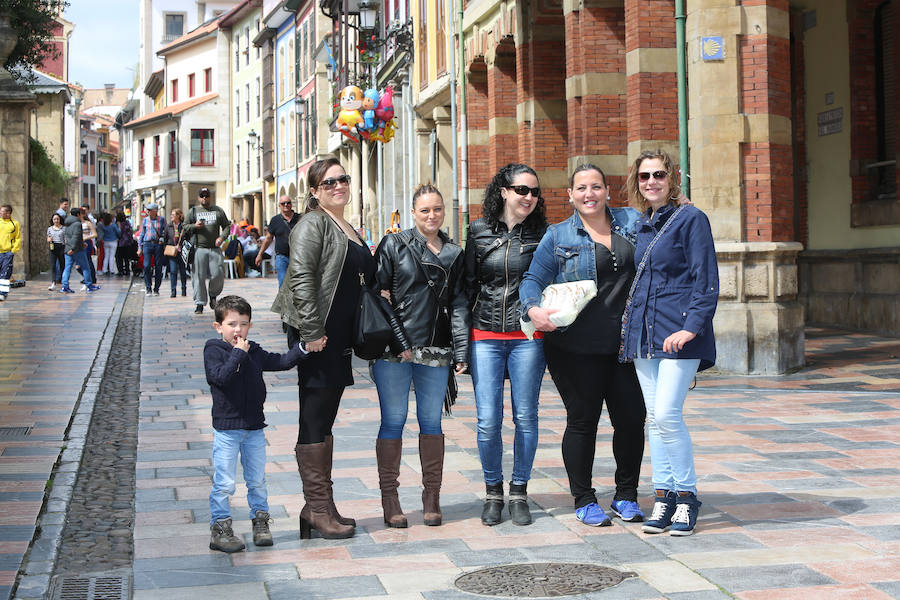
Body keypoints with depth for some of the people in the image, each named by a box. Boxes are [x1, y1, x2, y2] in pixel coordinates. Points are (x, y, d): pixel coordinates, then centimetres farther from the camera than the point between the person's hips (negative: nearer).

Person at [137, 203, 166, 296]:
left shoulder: (162, 220, 6)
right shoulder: (145, 220, 10)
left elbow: (165, 233, 10)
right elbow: (141, 234, 13)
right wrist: (140, 248, 8)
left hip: (158, 244, -1)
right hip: (147, 244, 1)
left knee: (158, 267, 0)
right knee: (147, 266, -9)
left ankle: (156, 289, 9)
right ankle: (148, 289, -4)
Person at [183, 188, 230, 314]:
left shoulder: (218, 211, 14)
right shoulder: (193, 211, 11)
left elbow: (227, 226, 14)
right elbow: (185, 227, 12)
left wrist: (222, 237, -3)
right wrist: (194, 226, -9)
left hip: (215, 248, 1)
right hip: (198, 248, -1)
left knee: (218, 275, -5)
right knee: (198, 276, -4)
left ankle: (213, 294, 23)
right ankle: (199, 303, 3)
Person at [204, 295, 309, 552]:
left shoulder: (254, 352, 8)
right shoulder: (213, 350, -7)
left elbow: (281, 362, 6)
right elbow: (220, 376, -23)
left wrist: (304, 348, -4)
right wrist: (238, 354, -20)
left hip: (254, 427, 5)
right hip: (226, 427, -5)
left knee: (257, 480, 13)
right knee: (224, 483, -2)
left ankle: (260, 522, 26)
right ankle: (220, 528, 8)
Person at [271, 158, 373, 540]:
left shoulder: (349, 231, 19)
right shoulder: (313, 224, -8)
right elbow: (301, 277, -18)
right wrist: (312, 332, -22)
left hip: (339, 337, 9)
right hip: (316, 336, -9)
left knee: (324, 421, 13)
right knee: (314, 421, -4)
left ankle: (319, 507, 19)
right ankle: (318, 508, 1)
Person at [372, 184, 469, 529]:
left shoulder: (454, 254, 12)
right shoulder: (394, 246, 2)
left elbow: (459, 305, 9)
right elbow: (377, 293, -2)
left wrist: (461, 351, 1)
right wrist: (397, 341, -10)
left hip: (435, 351, 3)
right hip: (393, 348, -3)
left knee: (431, 421, 7)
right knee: (393, 420, 0)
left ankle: (431, 496, 17)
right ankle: (389, 497, 9)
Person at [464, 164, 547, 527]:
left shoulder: (542, 234, 5)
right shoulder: (479, 231, 6)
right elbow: (468, 283, 10)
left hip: (527, 336, 0)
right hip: (485, 335, 0)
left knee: (525, 416, 4)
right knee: (488, 420, -2)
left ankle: (519, 493, 17)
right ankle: (493, 492, 14)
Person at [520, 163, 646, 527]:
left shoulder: (633, 222, 11)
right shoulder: (557, 237, 5)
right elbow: (533, 279, 2)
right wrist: (534, 309, -19)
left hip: (626, 343, 3)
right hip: (576, 347, -2)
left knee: (632, 419, 4)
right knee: (582, 421, 3)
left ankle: (626, 496, 22)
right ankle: (584, 501, 16)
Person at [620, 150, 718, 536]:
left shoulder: (691, 219, -5)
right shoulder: (640, 225, 15)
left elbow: (706, 281, -9)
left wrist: (692, 326, -18)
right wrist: (630, 321, 16)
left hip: (679, 333, -7)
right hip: (644, 331, 7)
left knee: (667, 414, -14)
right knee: (654, 417, 7)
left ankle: (686, 496, 0)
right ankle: (664, 497, 14)